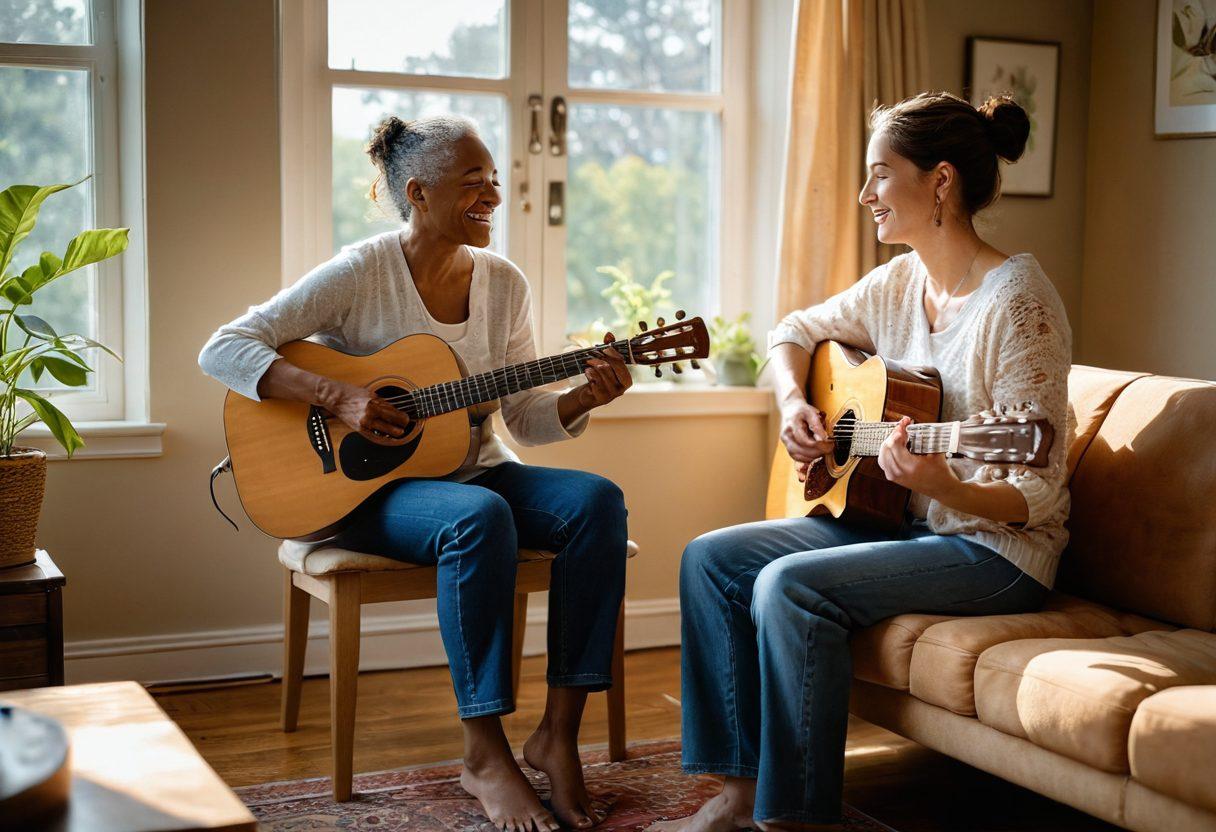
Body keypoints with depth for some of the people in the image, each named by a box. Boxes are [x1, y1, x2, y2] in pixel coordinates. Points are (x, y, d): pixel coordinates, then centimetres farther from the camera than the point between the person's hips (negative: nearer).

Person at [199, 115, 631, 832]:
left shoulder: (504, 284, 6)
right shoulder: (361, 273, -10)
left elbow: (527, 417, 7)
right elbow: (223, 349, -15)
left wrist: (584, 400, -14)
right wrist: (338, 397, -25)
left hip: (475, 470, 6)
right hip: (370, 485, -5)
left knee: (598, 501, -22)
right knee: (481, 518, -37)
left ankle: (559, 733, -17)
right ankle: (486, 755, -25)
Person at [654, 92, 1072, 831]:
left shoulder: (1016, 300, -18)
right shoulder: (899, 283, 5)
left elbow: (1038, 494, -19)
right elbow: (796, 331, 23)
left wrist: (947, 489, -38)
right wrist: (793, 404, 3)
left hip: (996, 548, -8)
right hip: (893, 521, 8)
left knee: (791, 586, -28)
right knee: (711, 559, -5)